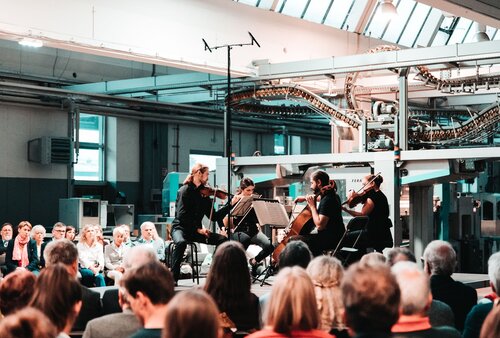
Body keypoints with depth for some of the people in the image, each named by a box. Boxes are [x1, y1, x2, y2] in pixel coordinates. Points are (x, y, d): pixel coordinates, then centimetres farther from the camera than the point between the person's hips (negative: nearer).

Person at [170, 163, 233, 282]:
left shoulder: (204, 193, 9)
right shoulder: (185, 190, -10)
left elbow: (213, 216, 8)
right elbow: (182, 215, -19)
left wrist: (230, 204, 1)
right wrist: (198, 229, -22)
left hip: (196, 230, 6)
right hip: (180, 228, -6)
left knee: (223, 240, -10)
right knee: (181, 242, -40)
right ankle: (173, 276, -31)